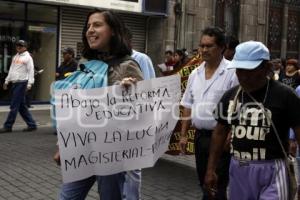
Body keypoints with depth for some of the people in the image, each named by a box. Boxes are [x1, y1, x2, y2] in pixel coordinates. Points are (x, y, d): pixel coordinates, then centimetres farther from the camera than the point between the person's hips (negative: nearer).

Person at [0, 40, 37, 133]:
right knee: (21, 106, 8)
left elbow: (31, 71, -10)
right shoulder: (15, 57, 19)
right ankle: (32, 124, 14)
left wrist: (29, 84, -19)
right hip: (14, 83, 8)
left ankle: (7, 126, -3)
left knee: (14, 105, -7)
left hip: (22, 83, -8)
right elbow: (11, 70, 24)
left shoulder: (28, 57, -4)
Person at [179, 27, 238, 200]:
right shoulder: (195, 73, 10)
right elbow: (188, 106, 14)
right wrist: (184, 134, 11)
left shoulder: (232, 73, -11)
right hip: (200, 135, 7)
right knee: (205, 183, 18)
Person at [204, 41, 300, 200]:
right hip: (238, 169, 5)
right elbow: (220, 132, 13)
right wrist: (211, 169, 12)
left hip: (271, 170, -5)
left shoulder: (284, 96, -10)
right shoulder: (230, 96, 5)